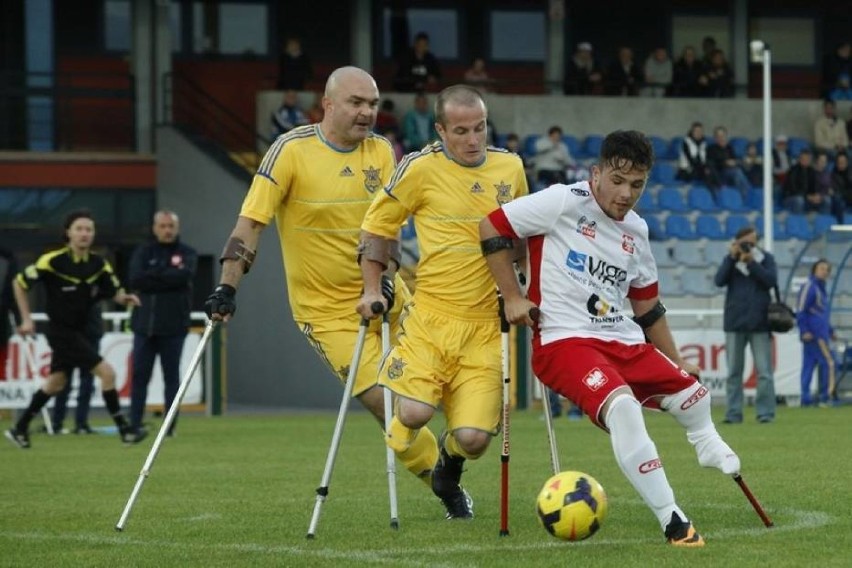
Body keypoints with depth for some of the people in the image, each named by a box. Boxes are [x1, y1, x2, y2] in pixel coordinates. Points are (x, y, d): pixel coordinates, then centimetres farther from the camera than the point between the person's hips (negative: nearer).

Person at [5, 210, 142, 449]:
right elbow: (20, 282, -8)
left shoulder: (98, 263, -3)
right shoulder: (54, 261, -18)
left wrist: (125, 298, -20)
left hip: (79, 330, 7)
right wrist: (26, 319, -9)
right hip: (61, 330, -7)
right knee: (106, 372, -14)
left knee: (56, 382, 19)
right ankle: (124, 430, -7)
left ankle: (20, 428, 32)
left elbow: (115, 292, 4)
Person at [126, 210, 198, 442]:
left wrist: (153, 276, -10)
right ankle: (135, 425, 2)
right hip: (144, 324, 2)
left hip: (173, 326, -2)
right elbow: (134, 279, -7)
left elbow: (185, 275, -15)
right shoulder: (143, 252, 10)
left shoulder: (187, 253, 5)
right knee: (139, 376, 0)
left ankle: (170, 426, 6)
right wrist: (168, 275, -10)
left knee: (171, 377, 3)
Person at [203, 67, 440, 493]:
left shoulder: (380, 151, 2)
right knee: (383, 401, -12)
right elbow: (251, 221, -15)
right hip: (326, 308, -5)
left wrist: (384, 278, -17)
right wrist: (227, 287, -24)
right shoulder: (291, 150, -13)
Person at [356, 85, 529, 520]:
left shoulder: (510, 167, 6)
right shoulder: (420, 168, -6)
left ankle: (449, 472, 29)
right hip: (431, 318, -2)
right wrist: (372, 289, -2)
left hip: (486, 325, 2)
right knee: (415, 412, -22)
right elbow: (376, 224, 5)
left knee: (474, 438, -9)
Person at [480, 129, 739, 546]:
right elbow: (491, 228, -6)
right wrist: (512, 297, -9)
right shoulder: (564, 203, -8)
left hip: (625, 342, 7)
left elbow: (647, 306, 24)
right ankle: (672, 520, -27)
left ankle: (707, 447, 40)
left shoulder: (636, 231, 13)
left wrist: (675, 361, 26)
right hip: (564, 340, -7)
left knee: (692, 393, 3)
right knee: (622, 406, -31)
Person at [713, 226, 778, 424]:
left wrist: (751, 262, -14)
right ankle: (733, 413, 7)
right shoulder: (730, 259, 8)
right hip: (735, 323, 2)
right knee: (734, 372, 4)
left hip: (759, 323, -2)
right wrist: (732, 257, -12)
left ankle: (766, 412, -2)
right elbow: (719, 281, -6)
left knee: (764, 371, -5)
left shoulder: (766, 258, 4)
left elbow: (772, 281, -10)